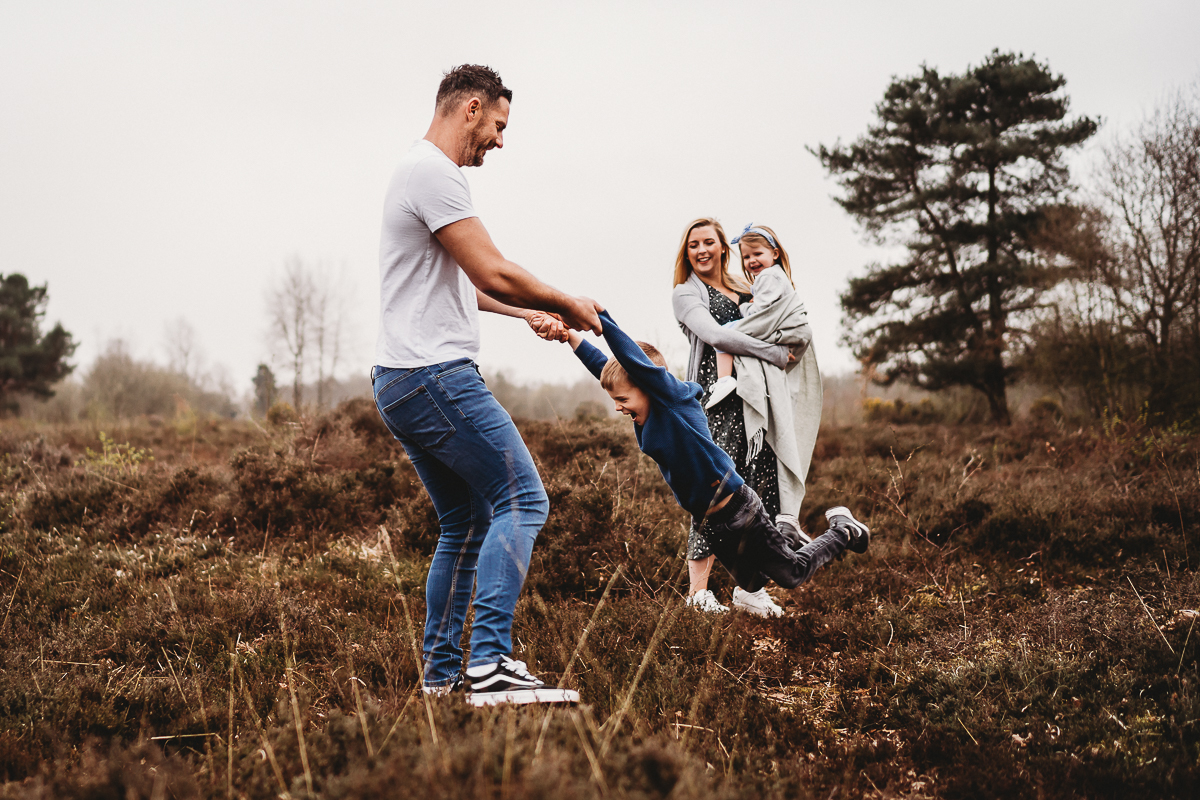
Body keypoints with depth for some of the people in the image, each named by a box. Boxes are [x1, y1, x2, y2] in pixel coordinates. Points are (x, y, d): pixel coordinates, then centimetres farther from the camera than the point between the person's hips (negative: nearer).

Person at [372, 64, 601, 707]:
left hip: (401, 383, 11)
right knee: (521, 501, -13)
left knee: (466, 524, 15)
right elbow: (493, 274, -17)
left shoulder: (421, 172, 24)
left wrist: (528, 313, 30)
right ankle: (491, 665, -20)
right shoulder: (435, 173, -11)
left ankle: (441, 671, 19)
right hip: (436, 375, -11)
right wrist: (569, 306, -3)